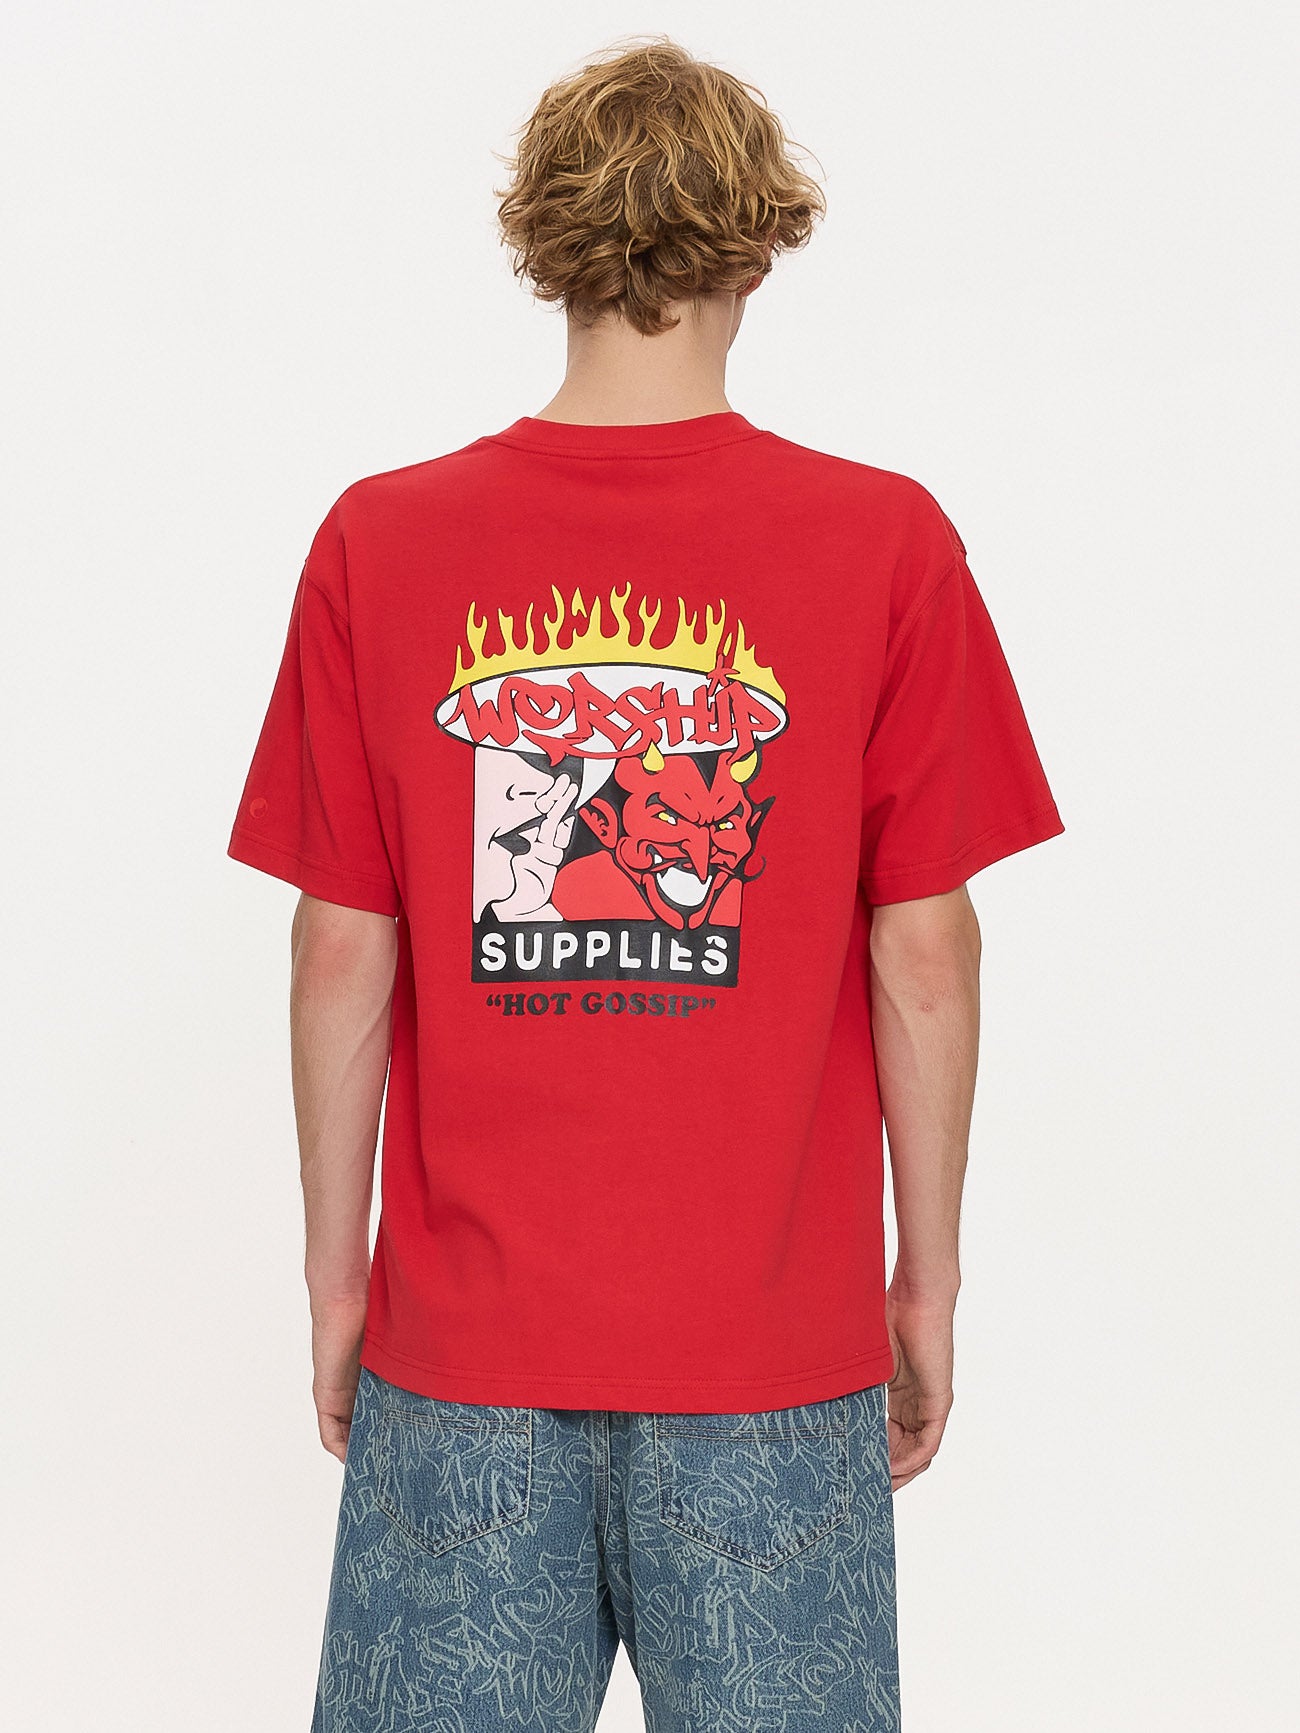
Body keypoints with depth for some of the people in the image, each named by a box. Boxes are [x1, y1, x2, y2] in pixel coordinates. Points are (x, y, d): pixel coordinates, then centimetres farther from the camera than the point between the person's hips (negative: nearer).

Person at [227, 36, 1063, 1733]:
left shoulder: (380, 543, -5)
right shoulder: (887, 544, -7)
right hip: (777, 1347, -1)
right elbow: (924, 957, -5)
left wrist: (336, 1273, 9)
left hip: (460, 1343, 1)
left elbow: (343, 955, -2)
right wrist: (927, 1279, 6)